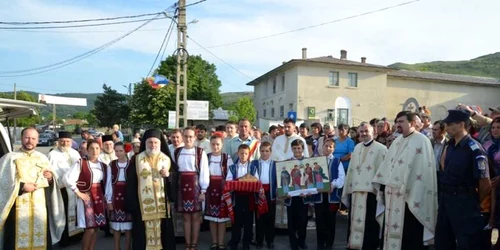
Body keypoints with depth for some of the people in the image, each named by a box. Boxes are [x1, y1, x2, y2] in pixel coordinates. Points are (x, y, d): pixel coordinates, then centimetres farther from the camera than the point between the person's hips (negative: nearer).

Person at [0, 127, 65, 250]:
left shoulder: (42, 158, 9)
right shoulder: (10, 157, -2)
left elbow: (52, 181, 11)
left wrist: (50, 177, -10)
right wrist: (22, 186, -18)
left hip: (40, 206, 3)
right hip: (19, 207, -3)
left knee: (40, 239, 7)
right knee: (18, 240, -1)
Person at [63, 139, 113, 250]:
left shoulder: (105, 167, 8)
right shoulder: (80, 163, -6)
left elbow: (108, 185, 8)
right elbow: (67, 178, -14)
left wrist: (109, 201, 6)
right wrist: (78, 193, -11)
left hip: (99, 198, 5)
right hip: (86, 198, -5)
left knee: (96, 228, 8)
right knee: (89, 229, -7)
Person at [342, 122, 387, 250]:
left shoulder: (381, 148, -4)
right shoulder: (357, 148, 15)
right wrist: (348, 189, 13)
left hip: (371, 191, -5)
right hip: (356, 190, 5)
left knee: (368, 222, 1)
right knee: (355, 220, 12)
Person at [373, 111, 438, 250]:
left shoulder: (421, 141, -8)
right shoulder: (397, 141, 16)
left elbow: (423, 168, -15)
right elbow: (387, 164, 16)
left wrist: (414, 195, -19)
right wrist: (382, 186, 12)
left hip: (408, 195, -7)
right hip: (392, 194, 7)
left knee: (408, 235, 0)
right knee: (391, 228, 12)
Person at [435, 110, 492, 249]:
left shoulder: (474, 149, -19)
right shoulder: (450, 146, 4)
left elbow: (485, 185, -14)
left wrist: (474, 203, 2)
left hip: (463, 202, -7)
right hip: (445, 199, 7)